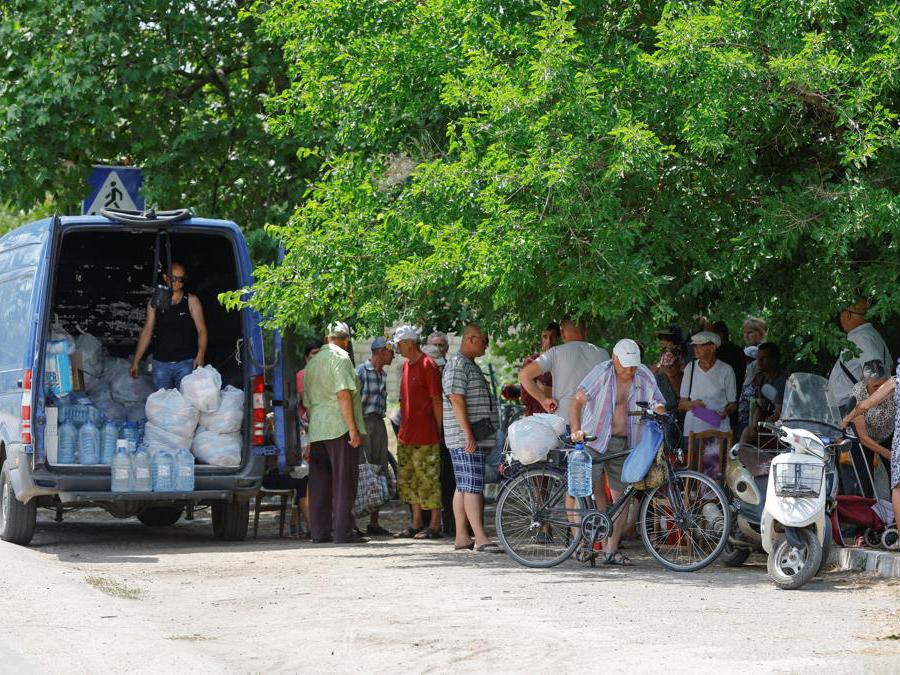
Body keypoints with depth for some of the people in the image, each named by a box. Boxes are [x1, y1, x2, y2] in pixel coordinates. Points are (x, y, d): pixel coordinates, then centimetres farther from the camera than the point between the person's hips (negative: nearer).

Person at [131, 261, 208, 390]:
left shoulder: (191, 301, 4)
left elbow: (202, 331, 0)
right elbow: (147, 331, 14)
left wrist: (200, 355, -17)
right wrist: (136, 361, 10)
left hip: (185, 363, -2)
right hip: (160, 363, 2)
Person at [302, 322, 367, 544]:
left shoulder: (312, 362, 18)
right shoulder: (340, 357, -7)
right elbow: (343, 394, -17)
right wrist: (353, 429, -17)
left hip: (317, 428, 7)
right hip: (339, 426, -7)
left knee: (320, 483, 9)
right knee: (344, 481, -5)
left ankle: (320, 531, 9)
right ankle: (343, 532, -7)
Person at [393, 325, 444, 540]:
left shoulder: (427, 366, -10)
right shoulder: (407, 365, 15)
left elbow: (437, 401, -11)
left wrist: (439, 431, -12)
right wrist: (403, 429, 18)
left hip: (425, 436, -9)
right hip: (406, 434, 9)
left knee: (428, 479, -5)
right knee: (408, 480, 10)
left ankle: (435, 526, 0)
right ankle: (416, 524, 17)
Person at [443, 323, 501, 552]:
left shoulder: (470, 365, 21)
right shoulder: (458, 365, -12)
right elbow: (456, 400, -20)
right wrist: (469, 435, -24)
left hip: (475, 437, 11)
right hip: (466, 438, -11)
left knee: (463, 487, 9)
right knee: (473, 487, -13)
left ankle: (462, 536, 11)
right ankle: (481, 539, -17)